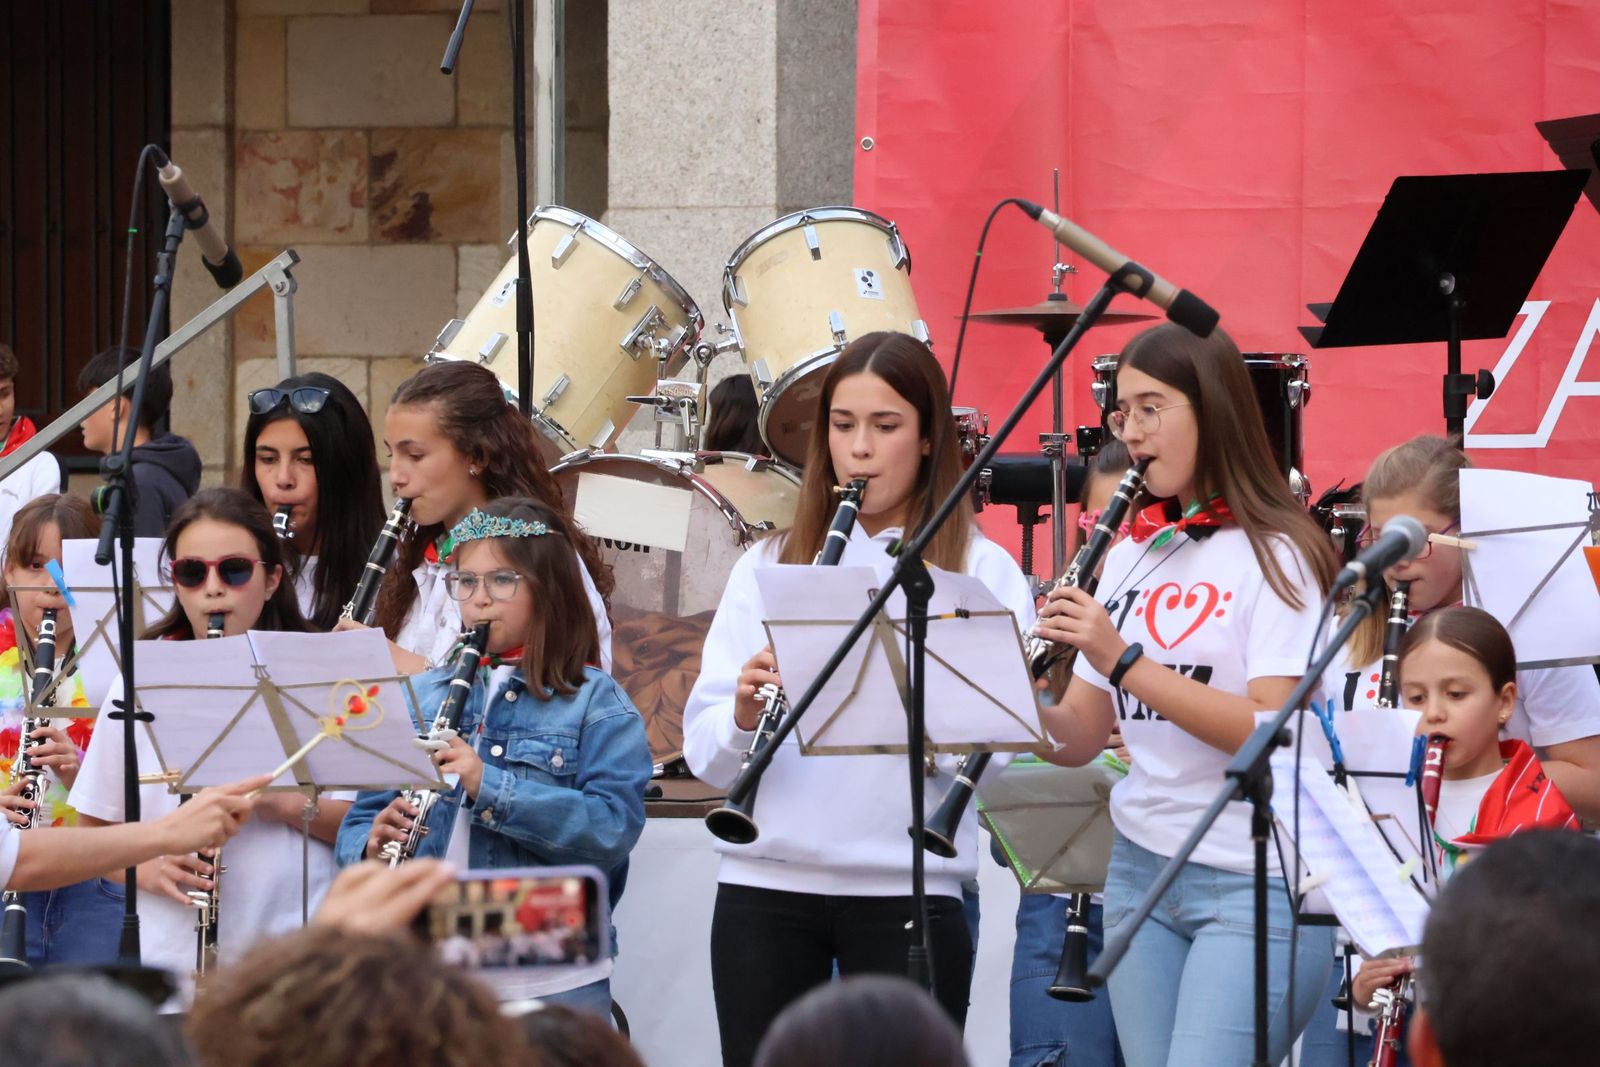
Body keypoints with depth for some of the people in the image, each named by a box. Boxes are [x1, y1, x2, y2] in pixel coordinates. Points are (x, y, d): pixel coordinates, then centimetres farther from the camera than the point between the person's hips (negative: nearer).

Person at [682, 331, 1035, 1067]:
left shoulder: (980, 570, 2)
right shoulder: (769, 565, 10)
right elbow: (704, 752, 5)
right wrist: (743, 715, -17)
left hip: (908, 890, -2)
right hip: (764, 886, 2)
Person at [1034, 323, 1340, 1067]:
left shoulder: (1275, 555, -6)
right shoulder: (1130, 558, 13)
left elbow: (1273, 732, -18)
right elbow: (1082, 740, 13)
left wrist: (1124, 660, -23)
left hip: (1254, 886, -6)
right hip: (1140, 870, 6)